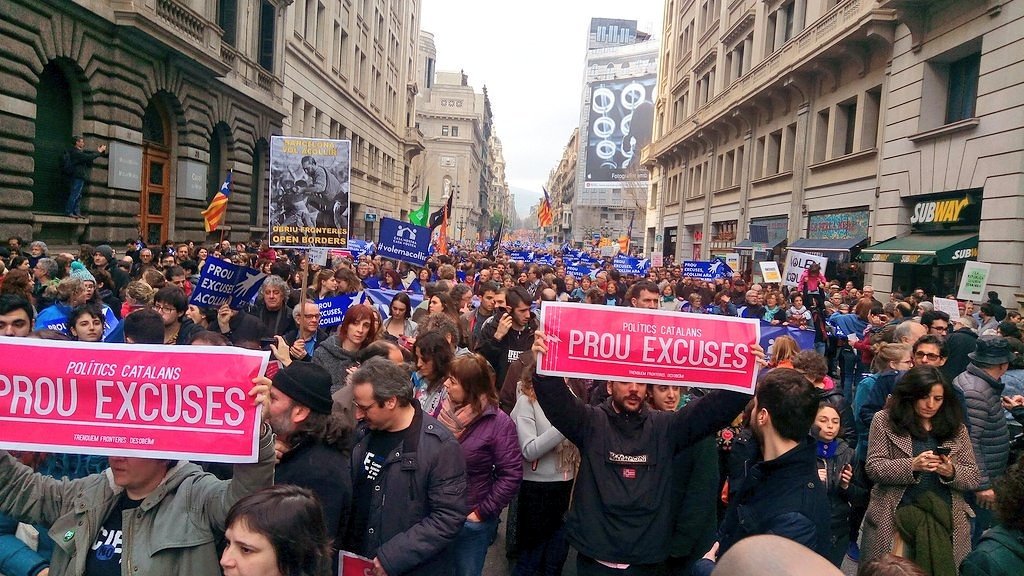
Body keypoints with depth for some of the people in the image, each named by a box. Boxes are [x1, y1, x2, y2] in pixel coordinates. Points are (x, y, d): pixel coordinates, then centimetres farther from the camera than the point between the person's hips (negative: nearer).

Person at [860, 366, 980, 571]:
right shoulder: (884, 420, 2)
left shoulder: (956, 427, 12)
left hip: (947, 514, 3)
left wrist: (951, 472, -11)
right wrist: (912, 465, -19)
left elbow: (974, 477, 11)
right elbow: (873, 467, -5)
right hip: (897, 511, -2)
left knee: (944, 565, -13)